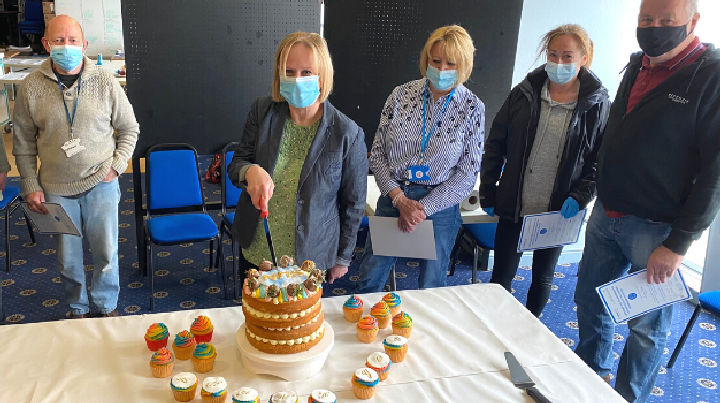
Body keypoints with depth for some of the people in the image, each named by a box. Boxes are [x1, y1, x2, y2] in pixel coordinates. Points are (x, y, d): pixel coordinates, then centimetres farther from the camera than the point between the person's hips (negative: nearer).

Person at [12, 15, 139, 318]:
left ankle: (107, 306, 31)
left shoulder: (105, 82, -6)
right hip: (56, 189, 1)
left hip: (100, 184, -1)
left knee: (106, 252, 8)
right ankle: (77, 308, 35)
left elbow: (129, 129, 5)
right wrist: (31, 187, 0)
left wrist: (116, 167, -4)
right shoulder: (31, 86, -4)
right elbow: (23, 143, 4)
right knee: (67, 256, 12)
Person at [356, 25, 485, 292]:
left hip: (439, 204, -1)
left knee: (431, 287, 14)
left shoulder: (472, 108, -5)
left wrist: (424, 208, -13)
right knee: (368, 282, 12)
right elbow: (377, 154, 0)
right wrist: (399, 198, -12)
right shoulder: (402, 95, -2)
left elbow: (467, 174, -6)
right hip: (393, 198, 2)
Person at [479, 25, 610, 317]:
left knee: (543, 278, 17)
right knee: (501, 276, 8)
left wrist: (581, 196, -16)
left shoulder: (597, 104, -5)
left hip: (558, 213, 0)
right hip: (513, 207, 1)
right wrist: (488, 193, 0)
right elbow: (495, 145, 2)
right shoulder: (524, 93, -2)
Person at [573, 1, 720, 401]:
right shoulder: (637, 66, 8)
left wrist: (679, 244, -17)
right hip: (606, 214, 7)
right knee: (590, 301, 19)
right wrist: (598, 196, 13)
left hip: (656, 228, -7)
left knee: (647, 327, 8)